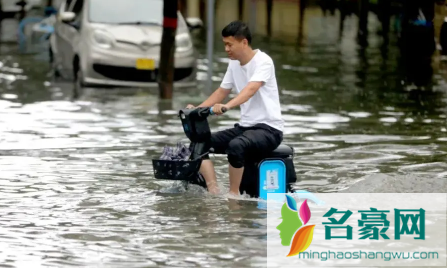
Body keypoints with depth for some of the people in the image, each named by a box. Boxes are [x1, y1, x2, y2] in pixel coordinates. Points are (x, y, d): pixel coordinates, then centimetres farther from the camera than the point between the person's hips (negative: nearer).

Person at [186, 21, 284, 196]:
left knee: (235, 145, -38)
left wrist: (227, 106, -48)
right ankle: (214, 192, -19)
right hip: (244, 126, 9)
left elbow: (251, 89, -31)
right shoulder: (234, 64, 11)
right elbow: (222, 91, 19)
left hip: (269, 128, -9)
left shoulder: (263, 61, -14)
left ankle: (233, 194, -24)